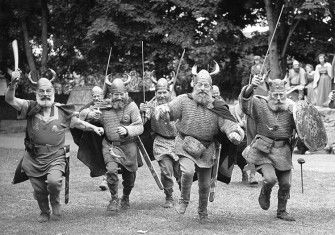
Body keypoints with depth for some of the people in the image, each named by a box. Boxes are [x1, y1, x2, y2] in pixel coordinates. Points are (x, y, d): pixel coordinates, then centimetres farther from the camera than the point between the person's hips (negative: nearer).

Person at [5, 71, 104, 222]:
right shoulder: (31, 108, -4)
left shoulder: (62, 111, 0)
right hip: (34, 158, 1)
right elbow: (10, 100, -15)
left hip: (55, 157, -1)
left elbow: (78, 122, 15)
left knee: (54, 181, -26)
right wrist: (13, 84, -32)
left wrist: (94, 128, 5)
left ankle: (55, 201, 7)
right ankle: (44, 213, 39)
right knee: (39, 190, 11)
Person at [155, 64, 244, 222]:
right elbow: (170, 109, -13)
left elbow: (226, 122, -11)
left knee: (205, 184, 11)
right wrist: (163, 110, -38)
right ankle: (184, 200, 1)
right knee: (188, 171, -28)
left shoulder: (217, 107, -1)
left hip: (206, 150, 2)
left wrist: (234, 132, -34)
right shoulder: (184, 101, -4)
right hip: (186, 146, -2)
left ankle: (203, 211, 39)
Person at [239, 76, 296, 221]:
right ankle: (265, 194, 16)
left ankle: (282, 211, 32)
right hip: (264, 150, -4)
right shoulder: (260, 105, -8)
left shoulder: (291, 108, 1)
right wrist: (251, 87, -45)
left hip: (283, 151, 4)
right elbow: (245, 100, -26)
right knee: (270, 178, -21)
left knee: (285, 184, 9)